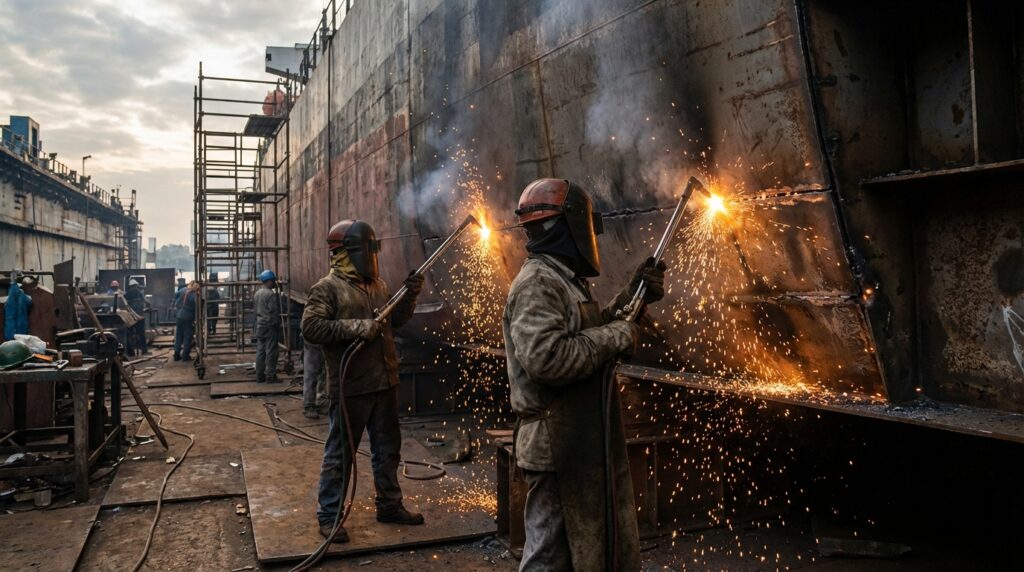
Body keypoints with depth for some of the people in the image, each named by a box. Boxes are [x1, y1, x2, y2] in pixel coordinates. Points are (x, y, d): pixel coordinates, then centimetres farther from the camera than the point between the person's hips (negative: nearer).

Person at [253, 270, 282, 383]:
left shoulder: (257, 293, 10)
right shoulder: (272, 294, -15)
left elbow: (255, 308, 14)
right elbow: (274, 312, -17)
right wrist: (277, 325, -8)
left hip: (259, 324, 8)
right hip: (270, 325, -8)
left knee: (260, 350, 11)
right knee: (271, 351, -3)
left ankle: (259, 376, 15)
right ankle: (270, 376, -1)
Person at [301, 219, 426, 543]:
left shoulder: (377, 285, 12)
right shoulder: (327, 288, -10)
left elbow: (395, 320, 19)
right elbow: (311, 328, -20)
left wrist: (409, 297, 2)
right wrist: (356, 328, -25)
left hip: (385, 383, 7)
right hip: (349, 387, -7)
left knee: (388, 448, 17)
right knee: (340, 453, 4)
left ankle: (389, 506, 33)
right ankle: (328, 516, 19)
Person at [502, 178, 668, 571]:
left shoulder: (565, 280, 14)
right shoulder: (537, 283, -19)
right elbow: (546, 358, -31)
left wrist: (631, 298, 11)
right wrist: (616, 336, -20)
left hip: (586, 444, 10)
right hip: (558, 446, -10)